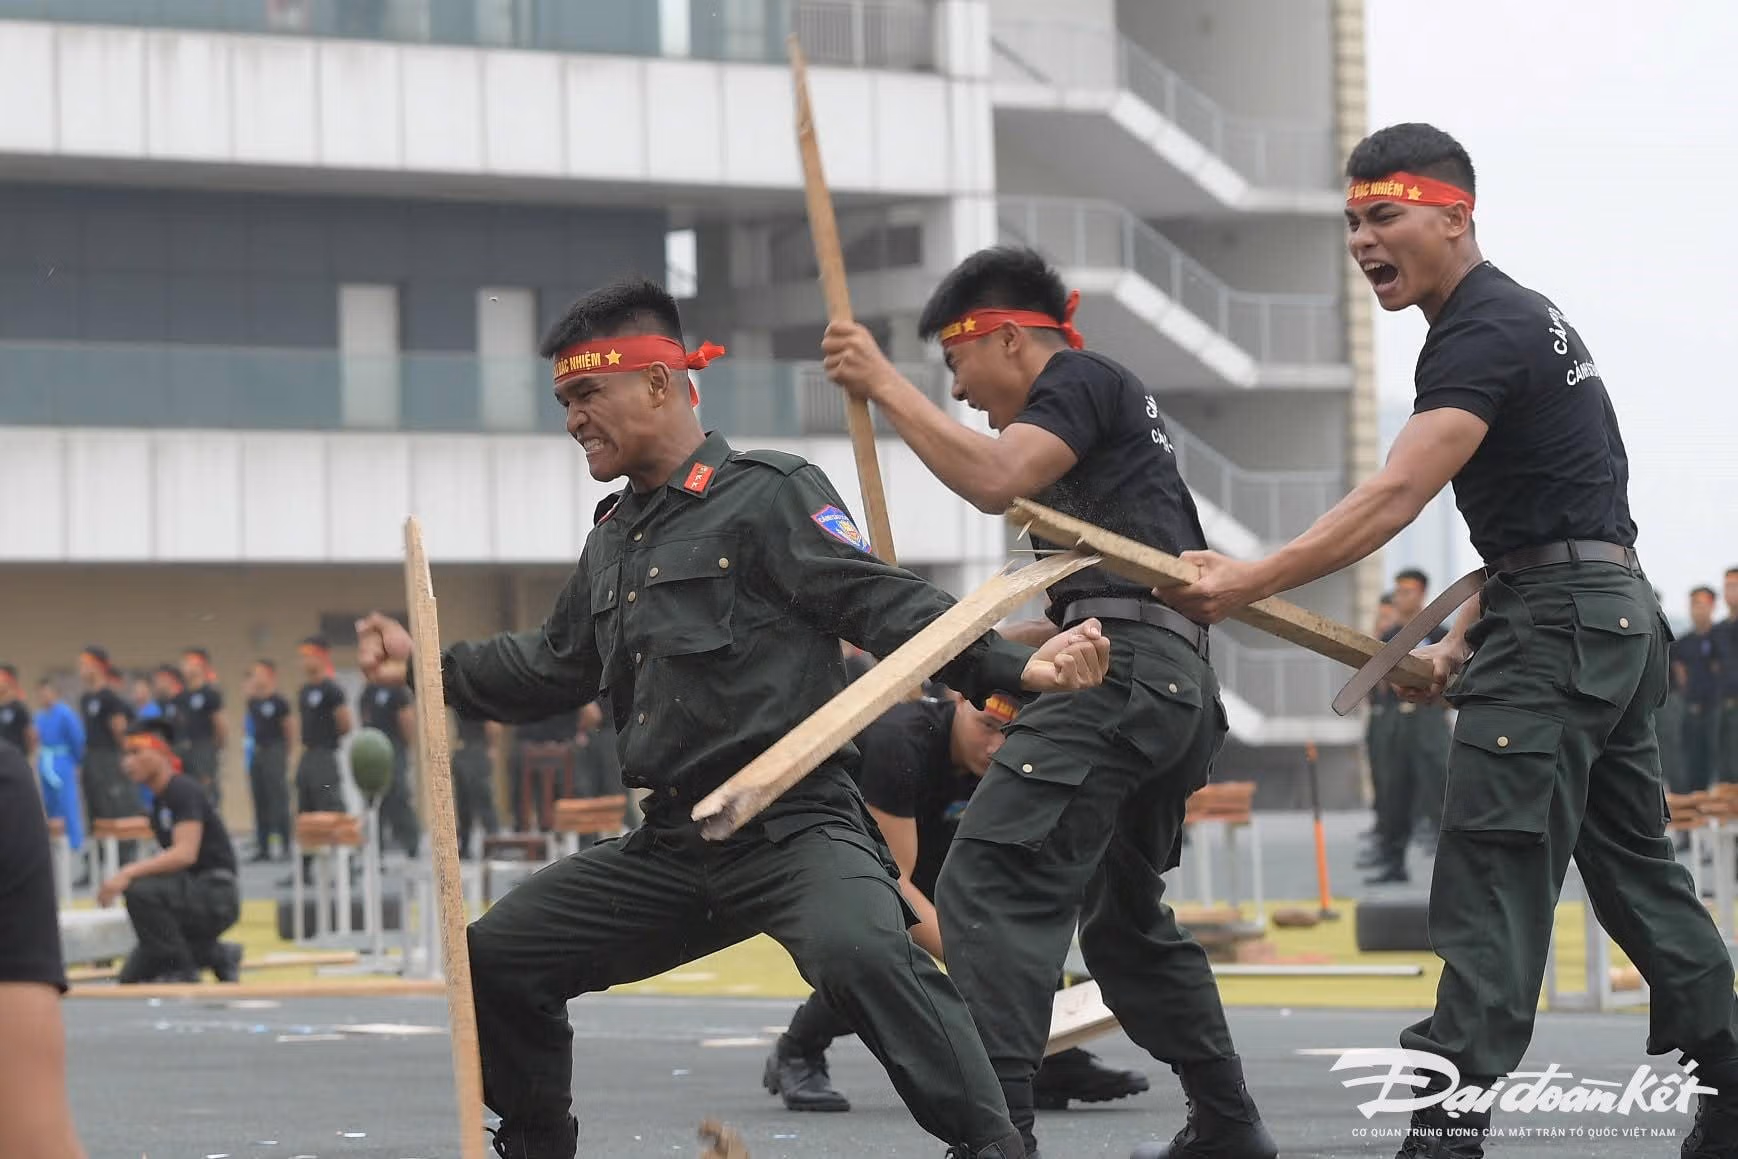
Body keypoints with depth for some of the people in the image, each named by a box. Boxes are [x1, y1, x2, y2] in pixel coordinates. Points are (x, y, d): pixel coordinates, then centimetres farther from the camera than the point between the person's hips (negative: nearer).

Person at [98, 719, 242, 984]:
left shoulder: (184, 791, -15)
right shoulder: (159, 800, 13)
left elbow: (185, 853, -29)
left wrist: (128, 874, -35)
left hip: (216, 895, -9)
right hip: (192, 895, 9)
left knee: (140, 891, -33)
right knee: (132, 979, 4)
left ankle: (181, 972, -16)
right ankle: (217, 956, 15)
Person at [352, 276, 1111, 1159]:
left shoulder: (768, 495, -7)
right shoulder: (613, 540, 17)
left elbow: (887, 607, -14)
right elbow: (555, 665, 31)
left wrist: (1016, 668, -27)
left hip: (793, 824, -8)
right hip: (672, 846, 8)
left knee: (861, 950, -37)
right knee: (496, 957, 8)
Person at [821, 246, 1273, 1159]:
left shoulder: (1080, 380, -1)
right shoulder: (1108, 404, 29)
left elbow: (994, 480, -20)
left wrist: (884, 386, -13)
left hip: (1121, 672, -11)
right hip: (1173, 682, 11)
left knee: (987, 885, -20)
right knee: (1125, 918, 23)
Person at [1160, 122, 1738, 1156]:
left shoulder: (1486, 332, -15)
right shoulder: (1519, 317, 18)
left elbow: (1396, 496, -27)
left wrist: (1252, 582, -33)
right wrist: (1465, 638, 15)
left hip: (1558, 624, -11)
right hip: (1619, 612, 11)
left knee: (1491, 882, -13)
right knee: (1636, 869, 16)